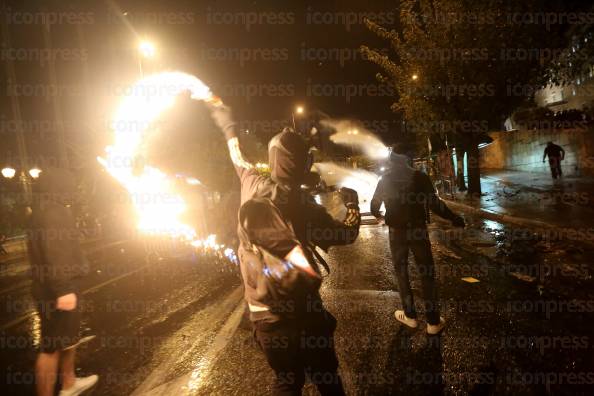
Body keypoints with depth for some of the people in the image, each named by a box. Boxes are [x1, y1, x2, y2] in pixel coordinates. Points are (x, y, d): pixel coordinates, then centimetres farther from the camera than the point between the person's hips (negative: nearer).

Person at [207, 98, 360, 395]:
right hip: (302, 309, -3)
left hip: (265, 313, 3)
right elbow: (348, 234, -1)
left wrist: (227, 124, 30)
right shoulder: (306, 207, -14)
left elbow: (238, 157, 13)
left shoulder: (253, 186, -7)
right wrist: (352, 204, 17)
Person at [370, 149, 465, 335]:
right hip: (418, 230, -1)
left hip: (397, 232, 1)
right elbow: (434, 204, -13)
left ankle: (410, 316, 21)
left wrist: (379, 215, 30)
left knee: (401, 271, 15)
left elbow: (374, 206, 7)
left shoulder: (384, 180, -1)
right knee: (427, 273, 7)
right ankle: (433, 321, 12)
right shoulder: (420, 177, -7)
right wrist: (454, 218, 0)